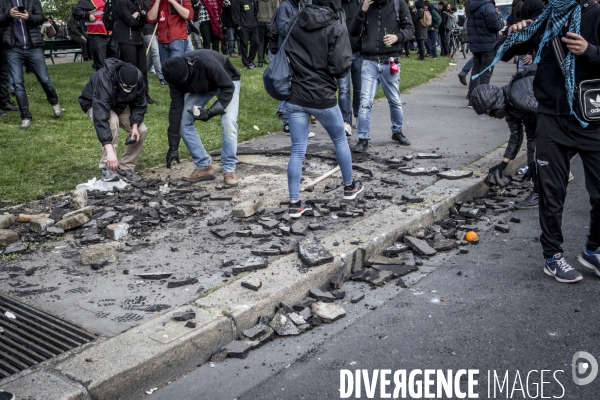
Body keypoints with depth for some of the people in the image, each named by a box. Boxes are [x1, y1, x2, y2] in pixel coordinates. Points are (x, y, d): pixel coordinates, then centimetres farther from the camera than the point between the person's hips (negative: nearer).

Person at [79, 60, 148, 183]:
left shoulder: (138, 78, -27)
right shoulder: (103, 81, -43)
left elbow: (139, 104, -9)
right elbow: (100, 117, -50)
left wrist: (135, 126, -25)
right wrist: (109, 151, -56)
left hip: (119, 106, 5)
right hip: (94, 104, -5)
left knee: (141, 131, -13)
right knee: (112, 122, -36)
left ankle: (125, 168, 0)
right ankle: (108, 169, -27)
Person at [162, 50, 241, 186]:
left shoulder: (207, 63, -41)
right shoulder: (176, 75, -24)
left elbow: (228, 88, -28)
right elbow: (176, 108, -18)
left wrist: (211, 112, -39)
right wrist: (173, 147, -16)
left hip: (227, 82, -5)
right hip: (199, 88, 5)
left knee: (229, 122, -25)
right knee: (183, 122, -8)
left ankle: (229, 170, -13)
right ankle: (204, 167, 2)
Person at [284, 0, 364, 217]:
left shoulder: (295, 22, 5)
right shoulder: (336, 28, -9)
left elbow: (282, 53, 12)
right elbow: (340, 67, -15)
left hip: (294, 96, 4)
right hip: (322, 97, -3)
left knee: (297, 151, 7)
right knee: (340, 141, 20)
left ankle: (295, 203, 6)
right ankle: (349, 186, 35)